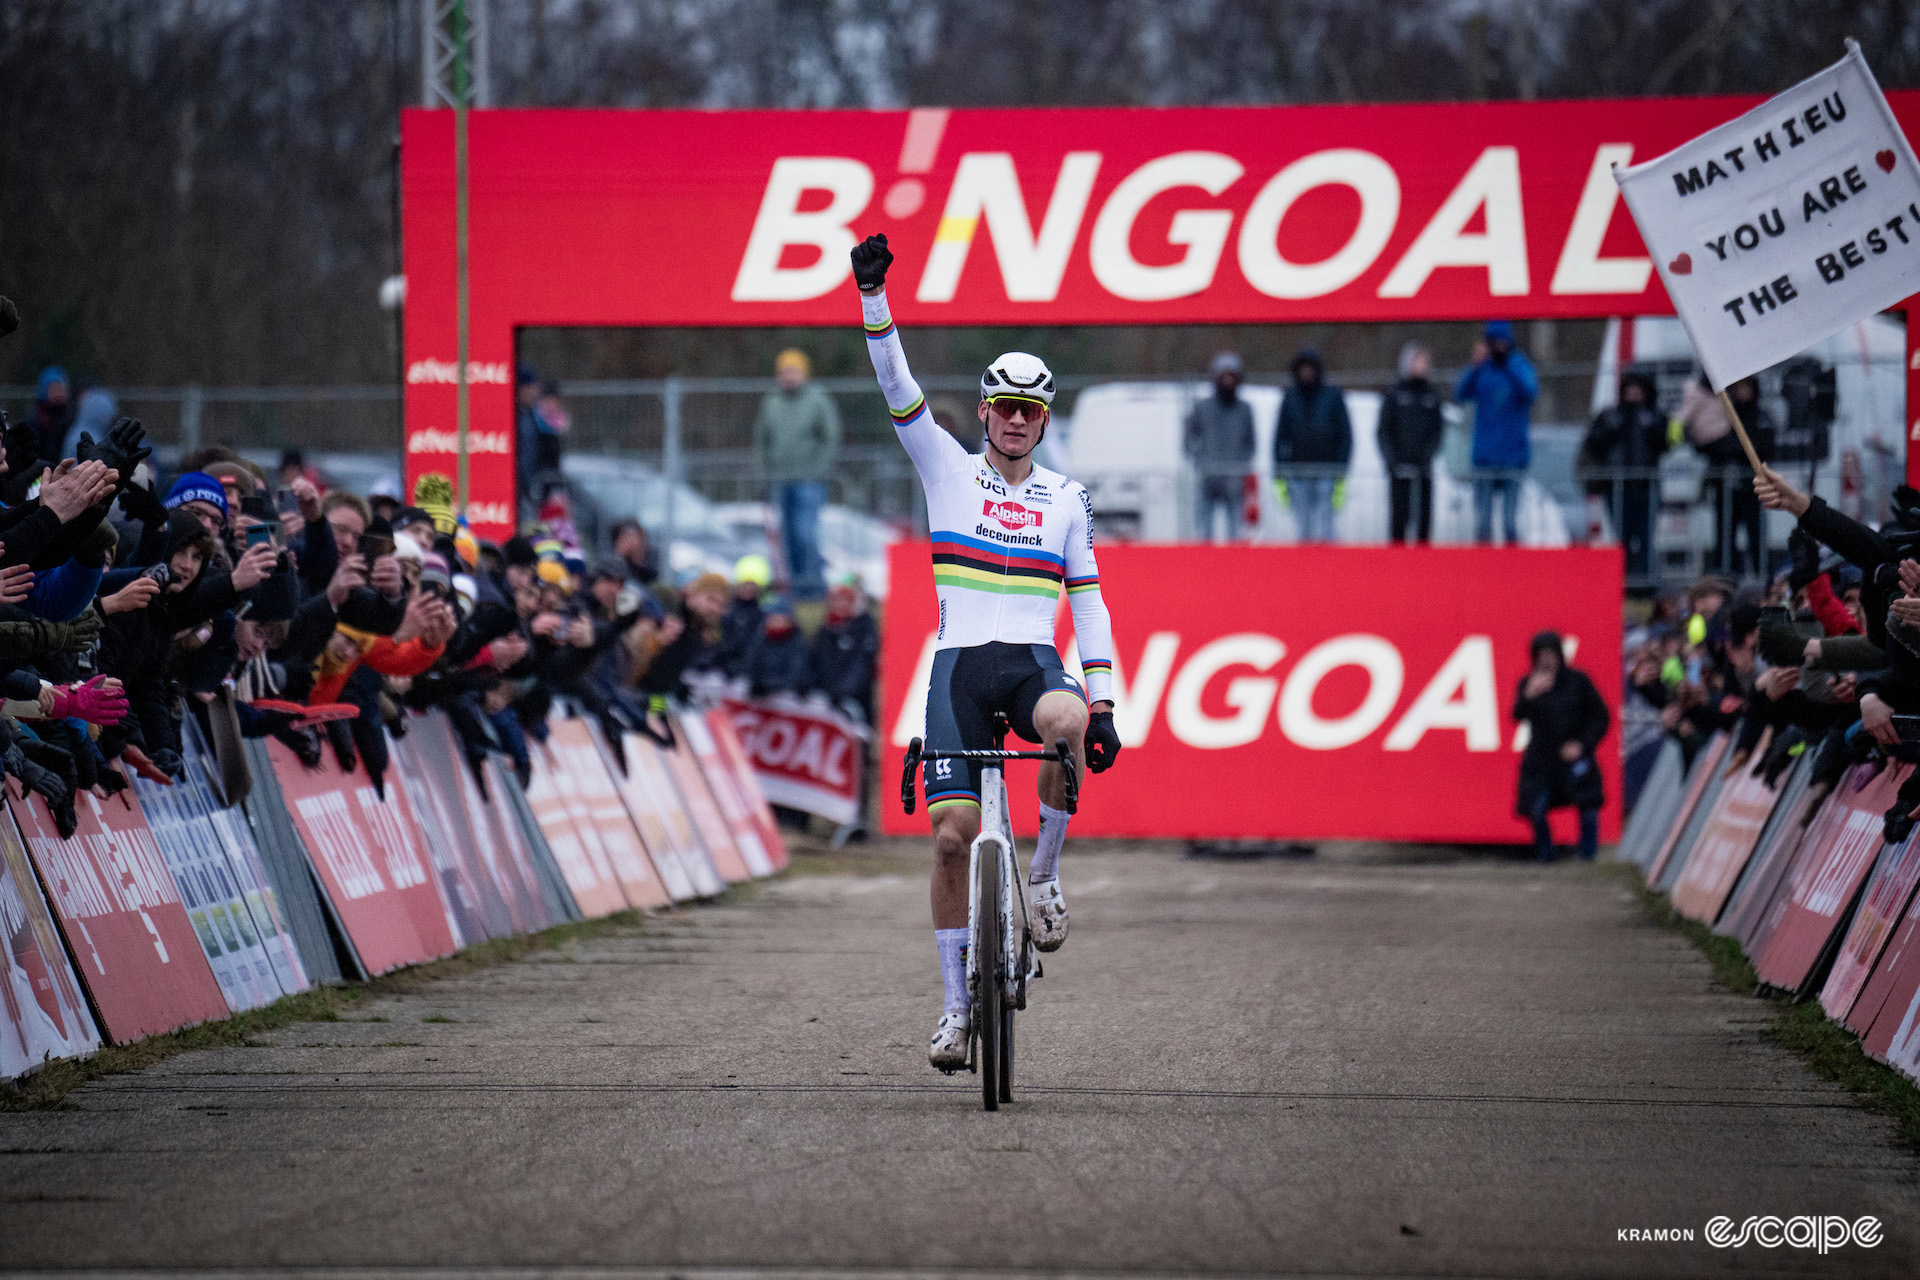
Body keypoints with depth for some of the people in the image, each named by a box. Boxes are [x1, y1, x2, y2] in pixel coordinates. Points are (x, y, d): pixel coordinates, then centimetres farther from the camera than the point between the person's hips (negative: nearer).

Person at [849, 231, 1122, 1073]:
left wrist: (1103, 704, 4)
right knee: (951, 834, -10)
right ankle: (956, 1003, 2)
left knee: (1068, 722, -37)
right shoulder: (948, 470, 9)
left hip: (1034, 661, 0)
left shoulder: (1067, 499, 13)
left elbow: (1087, 603, 12)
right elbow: (897, 388, -3)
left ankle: (1043, 875, -17)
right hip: (960, 662, 0)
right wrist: (873, 296, -16)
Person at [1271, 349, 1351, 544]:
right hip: (1298, 473, 3)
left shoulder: (1333, 396, 2)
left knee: (1322, 529, -11)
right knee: (1305, 529, 4)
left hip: (1326, 474, -3)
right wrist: (1279, 476, 7)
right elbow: (1281, 437, 13)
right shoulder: (1290, 398, 10)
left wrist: (1342, 476, -4)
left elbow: (1345, 435, 2)